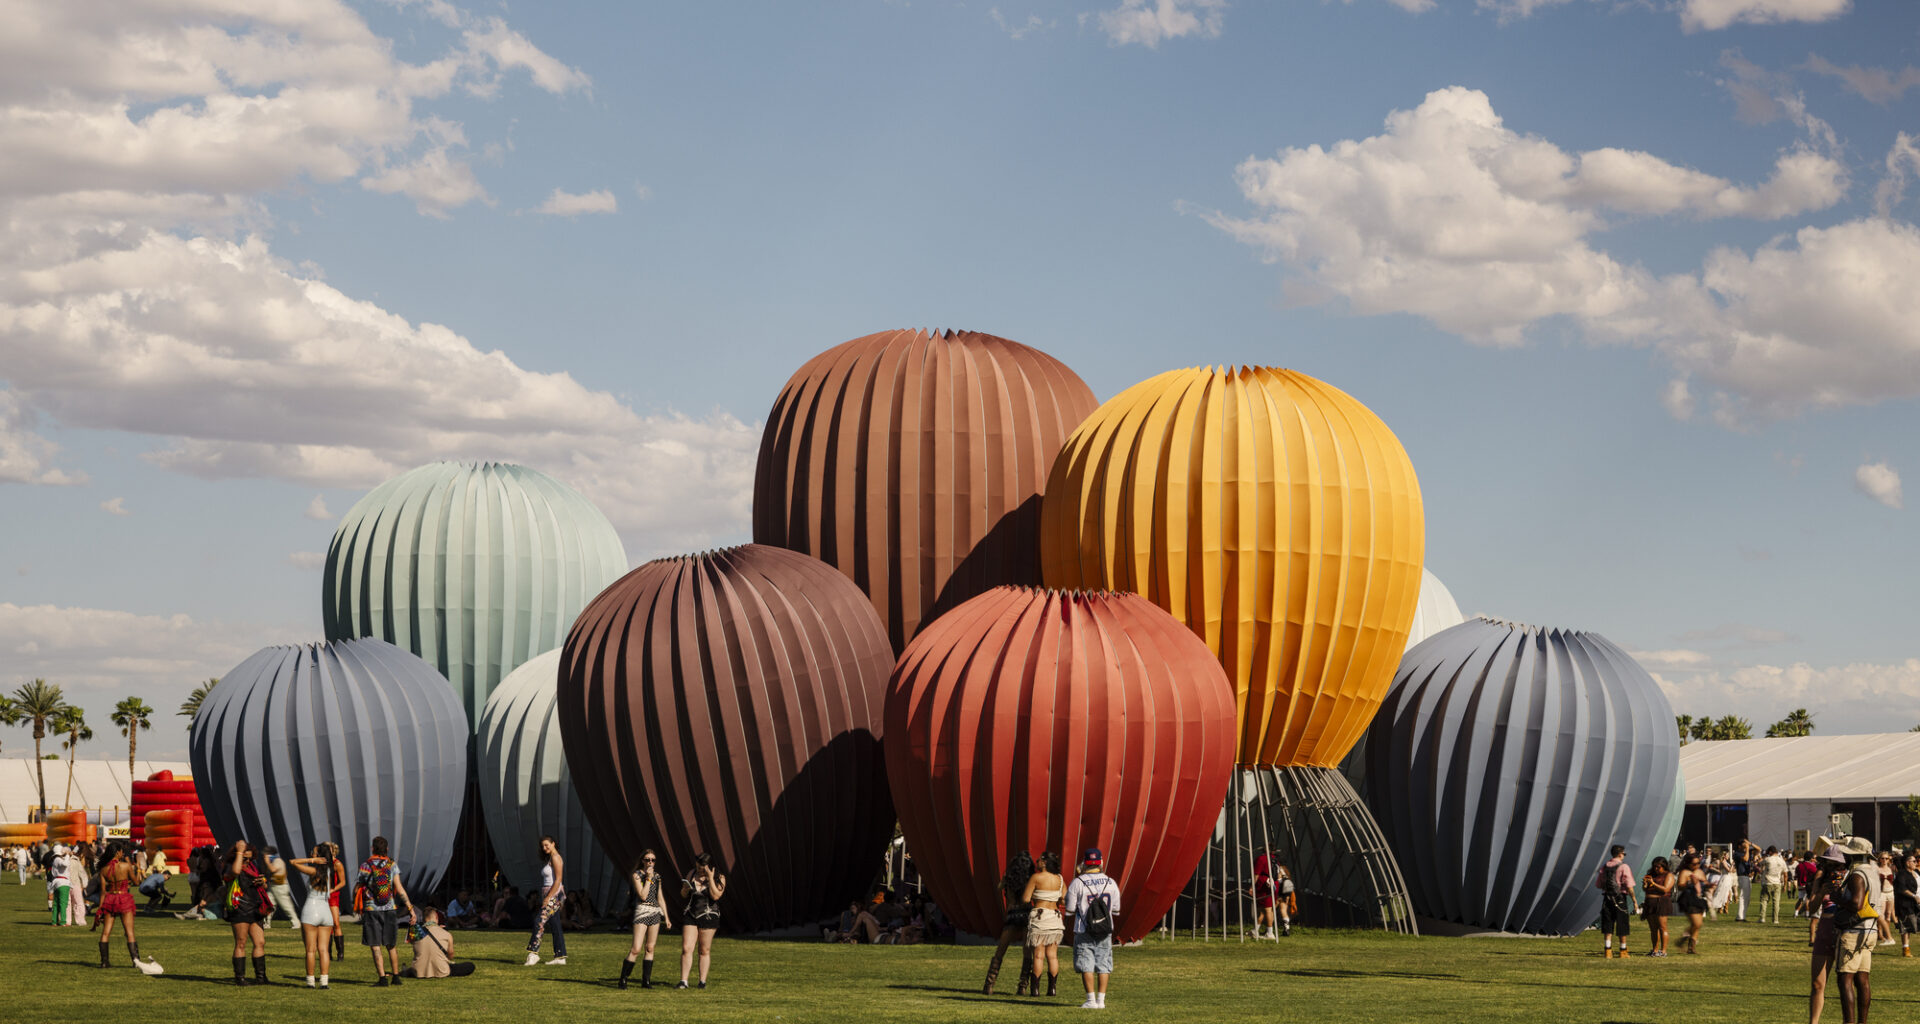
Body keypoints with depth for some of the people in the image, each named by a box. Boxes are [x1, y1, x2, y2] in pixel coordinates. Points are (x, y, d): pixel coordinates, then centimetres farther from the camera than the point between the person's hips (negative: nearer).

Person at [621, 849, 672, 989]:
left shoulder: (656, 876, 14)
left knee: (650, 948, 6)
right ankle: (623, 979, -5)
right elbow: (643, 896, -14)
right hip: (642, 911, -6)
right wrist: (648, 878, -12)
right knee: (636, 949, -12)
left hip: (656, 912, 6)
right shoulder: (636, 875, -4)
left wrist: (666, 917, 17)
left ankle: (646, 981, 9)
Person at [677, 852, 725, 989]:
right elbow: (683, 896, 12)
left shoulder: (719, 878, -5)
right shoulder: (692, 874, 6)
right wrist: (685, 888, -10)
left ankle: (703, 981, 14)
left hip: (707, 916, -3)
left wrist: (710, 878, -22)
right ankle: (683, 981, -5)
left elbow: (715, 896, -20)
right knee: (686, 949, -6)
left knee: (705, 951, 4)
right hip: (690, 915, 3)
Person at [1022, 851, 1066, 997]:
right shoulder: (1060, 879, 4)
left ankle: (1035, 988, -2)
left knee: (1038, 955, -2)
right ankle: (1052, 987, 4)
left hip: (1039, 917, -4)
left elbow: (1025, 899, -9)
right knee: (1052, 955, 7)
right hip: (1055, 917, 4)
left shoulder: (1036, 878, -9)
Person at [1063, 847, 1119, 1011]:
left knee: (1086, 966, 1)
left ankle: (1091, 1000, -5)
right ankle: (1101, 1000, 6)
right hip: (1105, 931, 3)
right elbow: (1116, 910, 7)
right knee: (1103, 966, 8)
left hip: (1084, 931, -3)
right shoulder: (1110, 883, 2)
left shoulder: (1077, 883, -9)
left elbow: (1070, 909, -4)